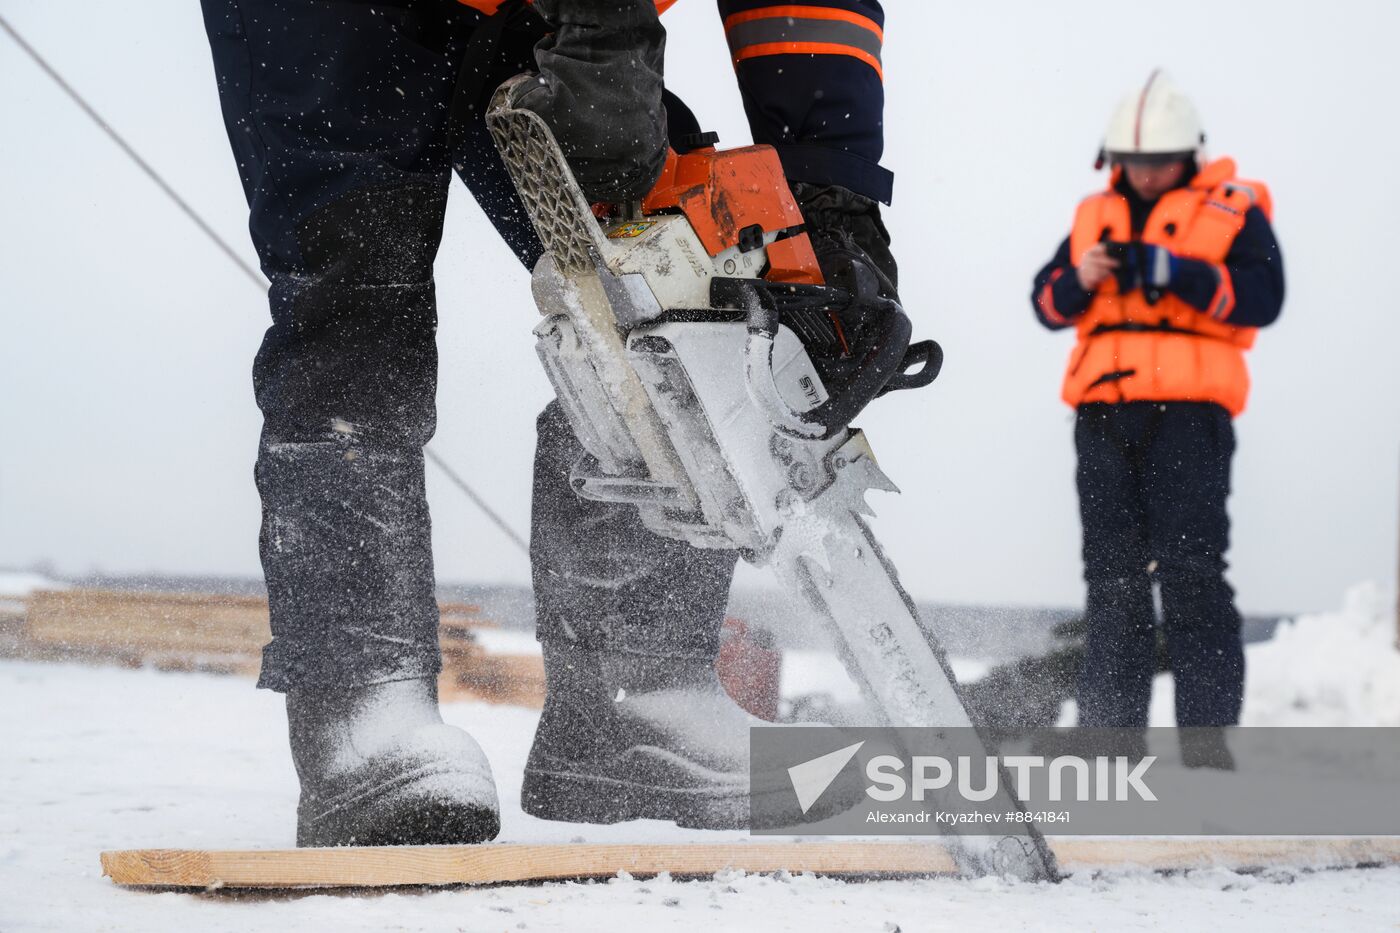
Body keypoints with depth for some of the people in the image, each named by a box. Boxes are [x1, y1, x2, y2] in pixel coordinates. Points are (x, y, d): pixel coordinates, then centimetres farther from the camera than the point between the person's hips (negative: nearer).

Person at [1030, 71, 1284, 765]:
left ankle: (1207, 734, -10)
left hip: (1187, 410, -5)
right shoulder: (1096, 215, 20)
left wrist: (1174, 272, -17)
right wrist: (1080, 278, -5)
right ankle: (1110, 727, 10)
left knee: (1189, 569, -11)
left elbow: (1261, 297, -7)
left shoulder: (1232, 211, 7)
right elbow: (1046, 302, 17)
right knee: (1112, 575, 6)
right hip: (1104, 414, 5)